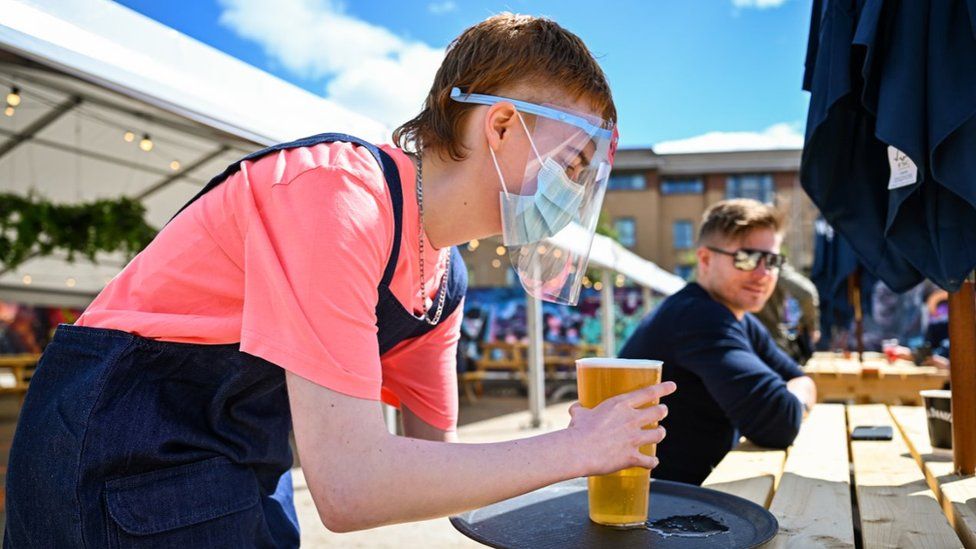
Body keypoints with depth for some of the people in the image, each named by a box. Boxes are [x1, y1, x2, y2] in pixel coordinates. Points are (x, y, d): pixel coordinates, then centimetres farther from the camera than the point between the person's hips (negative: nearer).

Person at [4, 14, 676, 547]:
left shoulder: (443, 281, 0)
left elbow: (433, 457, 6)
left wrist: (603, 448, -5)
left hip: (241, 467, 8)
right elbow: (347, 487, -31)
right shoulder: (337, 192, -26)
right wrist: (571, 448, -21)